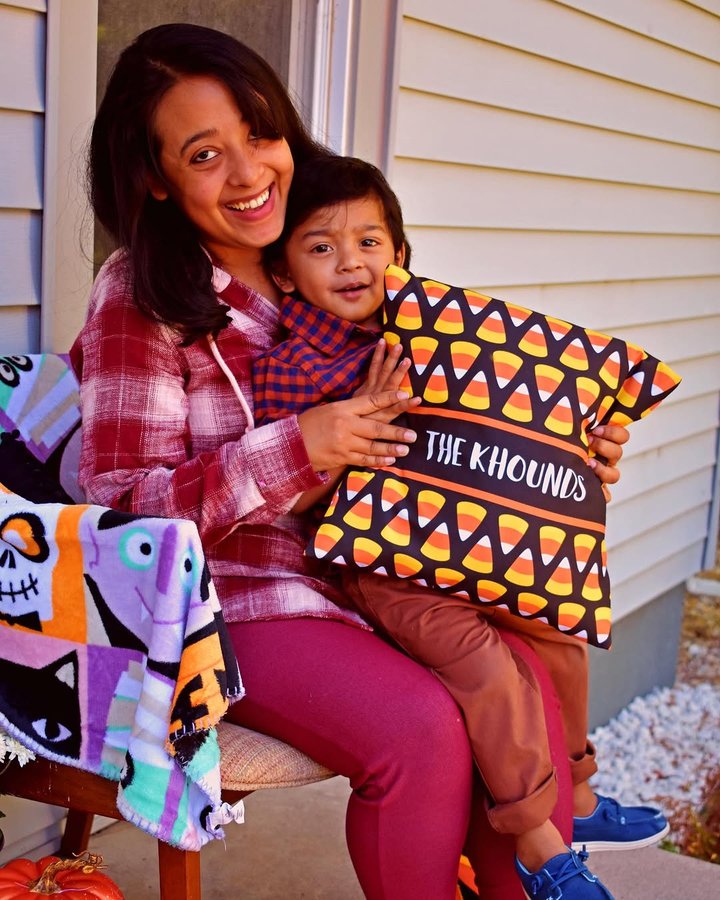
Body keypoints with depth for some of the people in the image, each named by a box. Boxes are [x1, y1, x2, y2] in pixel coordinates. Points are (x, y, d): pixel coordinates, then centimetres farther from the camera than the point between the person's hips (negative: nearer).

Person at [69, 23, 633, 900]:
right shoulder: (142, 298, -8)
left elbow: (409, 432, 15)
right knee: (420, 729, -27)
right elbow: (122, 510, -12)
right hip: (230, 603, -5)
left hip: (362, 576, 6)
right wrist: (297, 448, -23)